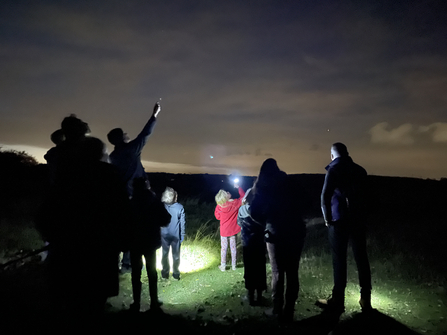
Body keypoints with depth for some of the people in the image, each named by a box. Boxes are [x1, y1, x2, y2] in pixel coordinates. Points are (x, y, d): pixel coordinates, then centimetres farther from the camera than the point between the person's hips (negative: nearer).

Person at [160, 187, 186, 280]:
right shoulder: (180, 208, -14)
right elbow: (182, 223, -7)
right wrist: (182, 236, 3)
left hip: (164, 235, 1)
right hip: (176, 235, 0)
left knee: (165, 254, 15)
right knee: (176, 255, 13)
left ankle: (165, 273, 25)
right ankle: (176, 274, 22)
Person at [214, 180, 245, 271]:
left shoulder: (219, 207, -16)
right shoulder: (235, 203, -15)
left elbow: (218, 217, -1)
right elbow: (243, 196, 3)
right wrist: (238, 187, 8)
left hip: (224, 230, -1)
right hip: (233, 229, 1)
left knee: (224, 248, 11)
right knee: (233, 247, 14)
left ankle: (223, 266, 19)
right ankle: (234, 265, 25)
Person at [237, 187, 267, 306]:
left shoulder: (242, 210, -6)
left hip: (247, 244, 1)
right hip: (259, 244, -1)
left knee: (249, 270, 9)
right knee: (260, 269, 10)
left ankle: (251, 297, 12)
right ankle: (259, 297, 14)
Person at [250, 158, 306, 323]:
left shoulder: (263, 189, 3)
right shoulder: (288, 185, 10)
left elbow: (254, 212, -4)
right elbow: (302, 205, 9)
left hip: (276, 234, -2)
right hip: (296, 232, 3)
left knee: (278, 273, 8)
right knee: (292, 273, 8)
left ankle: (277, 310, 13)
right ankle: (288, 312, 12)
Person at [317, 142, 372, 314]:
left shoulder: (334, 169, -4)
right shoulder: (360, 170, 11)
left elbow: (325, 195, -13)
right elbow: (364, 194, 15)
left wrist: (327, 217, -3)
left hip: (339, 220, -5)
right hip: (358, 219, 5)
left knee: (339, 260, -1)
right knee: (361, 258, 9)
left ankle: (338, 301, 3)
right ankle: (365, 299, 16)